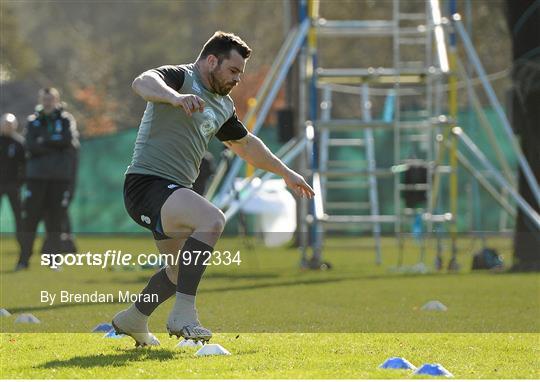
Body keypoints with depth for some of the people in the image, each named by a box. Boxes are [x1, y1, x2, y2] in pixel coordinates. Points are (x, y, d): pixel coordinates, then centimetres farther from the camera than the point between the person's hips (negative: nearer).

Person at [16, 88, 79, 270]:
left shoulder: (66, 120, 7)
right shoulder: (33, 121, 10)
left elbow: (69, 140, -12)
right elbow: (31, 146, -6)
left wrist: (44, 140, -10)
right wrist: (55, 143, -12)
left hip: (60, 176, -1)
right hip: (36, 175, 1)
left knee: (55, 219, -1)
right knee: (30, 217, -4)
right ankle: (23, 260, -2)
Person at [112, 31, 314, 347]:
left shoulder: (223, 106, 19)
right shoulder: (180, 77, -9)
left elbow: (246, 145, 35)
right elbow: (142, 83, -31)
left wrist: (287, 173, 39)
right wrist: (176, 97, -51)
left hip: (175, 191, 10)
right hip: (147, 182, -10)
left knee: (182, 272, 21)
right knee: (212, 220, -32)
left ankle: (133, 320, 43)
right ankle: (183, 316, -33)